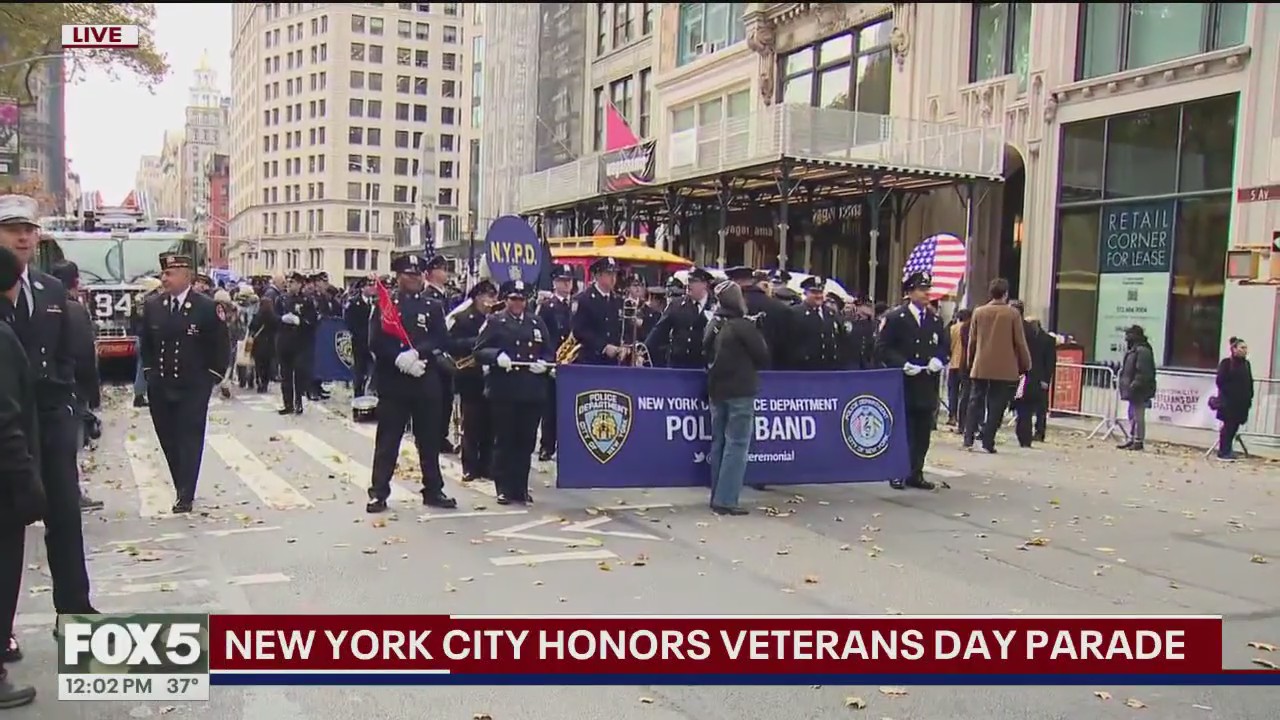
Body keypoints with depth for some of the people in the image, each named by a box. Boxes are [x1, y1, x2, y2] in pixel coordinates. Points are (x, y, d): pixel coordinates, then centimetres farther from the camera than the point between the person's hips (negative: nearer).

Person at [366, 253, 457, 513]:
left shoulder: (433, 307, 10)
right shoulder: (384, 305, 5)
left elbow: (442, 341, -2)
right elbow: (376, 342, -6)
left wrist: (417, 353, -17)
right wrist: (400, 359, -19)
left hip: (426, 382, 2)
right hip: (393, 383, -2)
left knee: (430, 439, 8)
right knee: (387, 440, 1)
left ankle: (433, 491, 17)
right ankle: (378, 493, 6)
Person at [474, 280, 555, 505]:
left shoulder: (537, 323, 15)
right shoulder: (494, 322, 3)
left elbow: (550, 353, 16)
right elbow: (479, 351, -1)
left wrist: (544, 364, -5)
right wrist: (497, 356, -20)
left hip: (532, 392, 3)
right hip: (504, 391, -3)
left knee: (526, 442, 6)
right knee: (504, 441, 2)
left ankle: (520, 488, 15)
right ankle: (504, 489, 10)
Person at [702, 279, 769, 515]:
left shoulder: (712, 325, 6)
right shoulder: (743, 326, -14)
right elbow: (763, 356, -7)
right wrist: (748, 366, 11)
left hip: (716, 390, 7)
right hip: (740, 391, -7)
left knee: (719, 443, 13)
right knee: (737, 445, -4)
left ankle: (717, 496, 18)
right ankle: (726, 500, -7)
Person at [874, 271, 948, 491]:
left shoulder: (935, 320, 13)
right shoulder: (893, 318, -4)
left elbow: (943, 347, 18)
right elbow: (882, 348, -7)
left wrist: (939, 360, -4)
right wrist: (903, 364, -18)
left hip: (927, 385, 5)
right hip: (902, 384, -5)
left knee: (923, 433, 7)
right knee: (901, 431, -1)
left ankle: (916, 474, 15)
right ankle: (898, 473, 8)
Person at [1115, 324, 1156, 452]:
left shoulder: (1142, 351, -18)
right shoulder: (1133, 350, 14)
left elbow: (1143, 373, -23)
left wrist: (1134, 385, -24)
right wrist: (1123, 383, 16)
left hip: (1139, 391, -11)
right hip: (1134, 390, 11)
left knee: (1138, 416, -4)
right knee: (1132, 415, 16)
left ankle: (1139, 441, 2)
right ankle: (1131, 439, 24)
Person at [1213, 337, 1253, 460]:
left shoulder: (1246, 364, 12)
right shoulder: (1226, 363, -6)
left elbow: (1250, 382, 13)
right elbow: (1220, 381, -10)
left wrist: (1250, 397, 6)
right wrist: (1226, 395, -14)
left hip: (1242, 402, 6)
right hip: (1229, 402, -6)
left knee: (1234, 426, 8)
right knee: (1229, 426, -3)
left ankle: (1227, 450, 18)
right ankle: (1223, 452, 4)